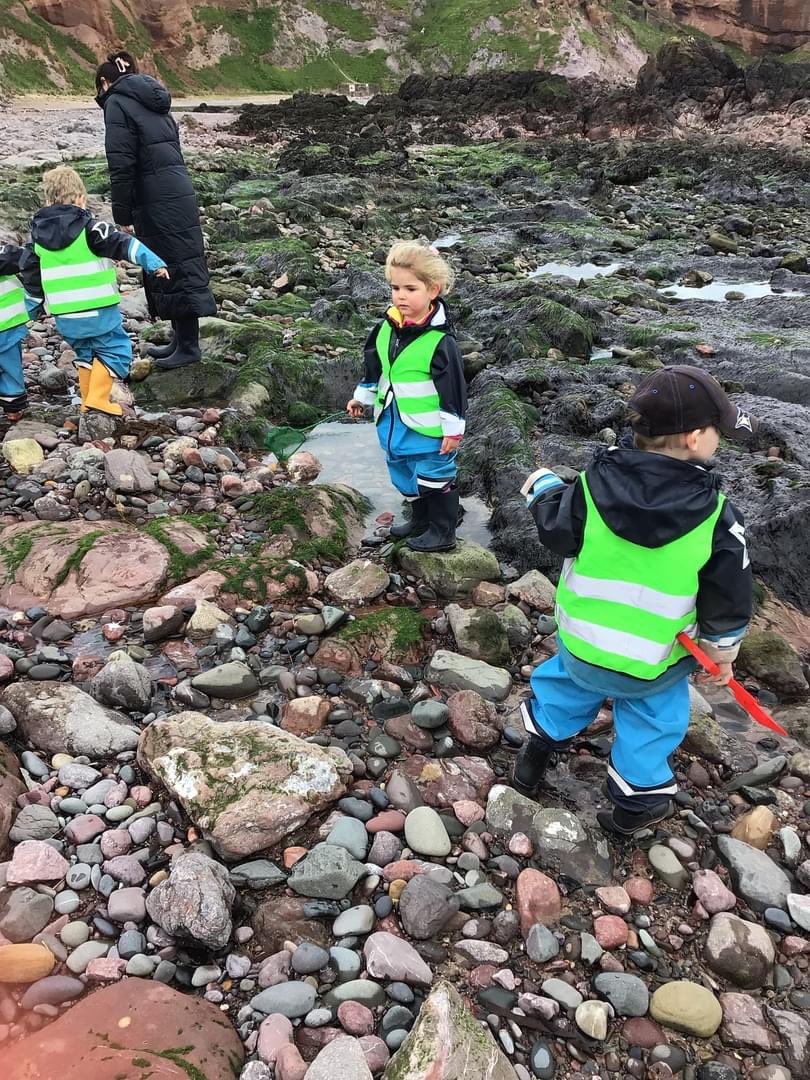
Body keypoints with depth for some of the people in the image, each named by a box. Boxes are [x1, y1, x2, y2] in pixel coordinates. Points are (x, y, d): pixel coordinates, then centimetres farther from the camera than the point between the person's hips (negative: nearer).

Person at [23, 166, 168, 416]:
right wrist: (154, 263, -19)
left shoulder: (38, 235, 8)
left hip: (64, 316, 6)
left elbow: (30, 272, 15)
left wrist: (38, 301, 27)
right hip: (98, 311, -6)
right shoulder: (90, 229, -10)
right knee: (115, 350, 4)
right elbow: (124, 244, -17)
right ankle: (98, 398, -6)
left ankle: (88, 400, 23)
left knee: (85, 353, 22)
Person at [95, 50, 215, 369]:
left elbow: (122, 166, -13)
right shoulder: (153, 102, 19)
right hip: (180, 195, 8)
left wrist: (122, 216, -8)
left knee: (174, 270, -4)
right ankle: (180, 339, 21)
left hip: (157, 204, -8)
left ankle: (189, 346, 2)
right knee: (179, 265, 13)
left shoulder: (117, 103, -5)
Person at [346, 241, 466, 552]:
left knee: (435, 478, 7)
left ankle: (443, 532, 23)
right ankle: (420, 520, 42)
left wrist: (453, 429, -16)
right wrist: (362, 397, 21)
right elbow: (374, 367, 14)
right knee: (405, 477, 21)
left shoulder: (439, 340, -22)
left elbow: (452, 387, -18)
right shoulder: (386, 327, -1)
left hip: (428, 427, -7)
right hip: (393, 422, 8)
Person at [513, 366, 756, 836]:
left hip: (579, 643, 2)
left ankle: (539, 750, 46)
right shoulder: (715, 516, -20)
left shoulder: (595, 483, -18)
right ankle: (639, 798, 33)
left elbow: (557, 530, -2)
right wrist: (723, 650, 8)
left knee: (571, 680, 32)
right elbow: (728, 597, -10)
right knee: (654, 709, 25)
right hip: (652, 664, -2)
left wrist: (544, 486, 17)